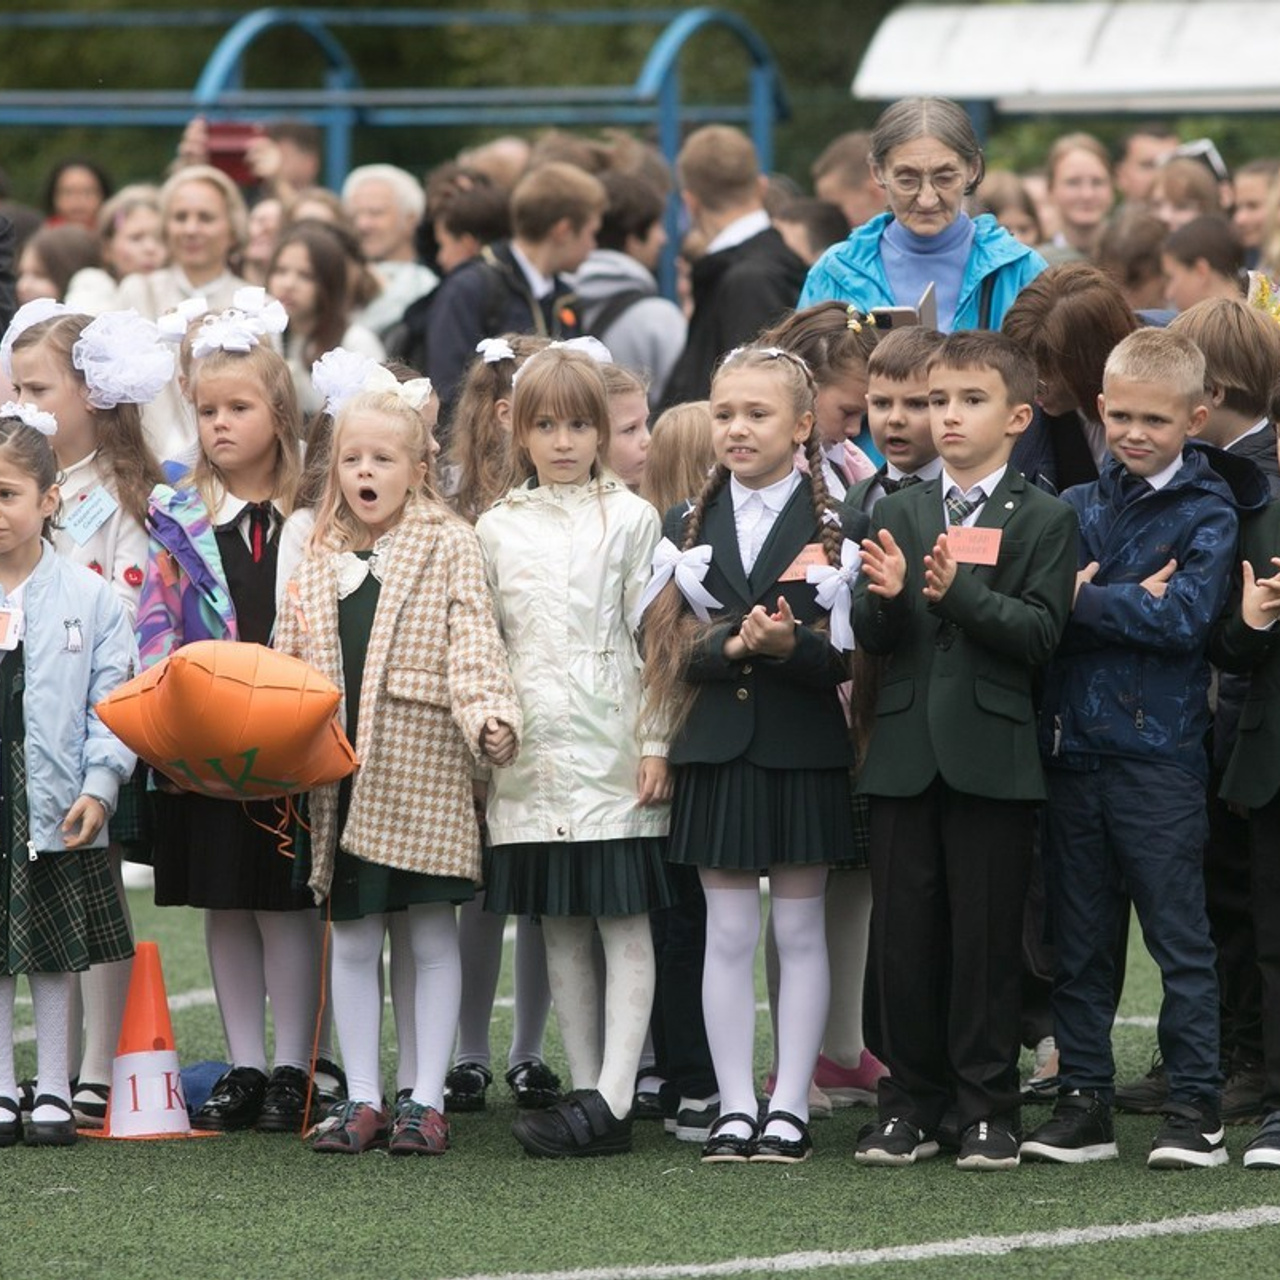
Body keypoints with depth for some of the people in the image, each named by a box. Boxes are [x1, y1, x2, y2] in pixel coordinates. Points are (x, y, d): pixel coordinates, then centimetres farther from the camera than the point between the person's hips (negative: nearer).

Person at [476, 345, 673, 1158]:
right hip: (531, 752, 4)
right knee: (561, 929, 6)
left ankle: (611, 1098, -12)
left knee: (626, 923, -6)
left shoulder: (630, 519, 3)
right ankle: (589, 1091, 10)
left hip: (611, 748, -3)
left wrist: (655, 746, -6)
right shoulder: (497, 530, 10)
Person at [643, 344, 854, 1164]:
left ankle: (790, 1107, 8)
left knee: (800, 929, 4)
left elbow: (843, 657, -8)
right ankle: (735, 1106, 9)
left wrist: (788, 644, -27)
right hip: (717, 748, 3)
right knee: (728, 932, 5)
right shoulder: (688, 527, 7)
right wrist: (733, 645, -19)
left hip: (804, 749, -3)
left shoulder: (834, 527, -3)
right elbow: (673, 648, -1)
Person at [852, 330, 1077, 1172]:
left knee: (987, 939, 0)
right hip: (906, 752, 4)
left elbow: (1041, 635, -11)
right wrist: (884, 596, -15)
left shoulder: (1045, 520, 1)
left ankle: (990, 1110, 8)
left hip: (994, 756, -4)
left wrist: (960, 592, -23)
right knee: (905, 938, 6)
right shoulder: (898, 514, 12)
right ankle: (911, 1107, 14)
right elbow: (870, 640, 7)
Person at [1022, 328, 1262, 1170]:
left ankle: (1197, 1108, 1)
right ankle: (1084, 1101, 16)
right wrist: (1131, 601, -9)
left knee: (1180, 934, -2)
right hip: (1074, 745, 5)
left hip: (1160, 755, -5)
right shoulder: (1077, 508, 12)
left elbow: (1186, 618, -15)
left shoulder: (1208, 513, -2)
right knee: (1080, 937, 9)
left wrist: (1085, 601, -11)